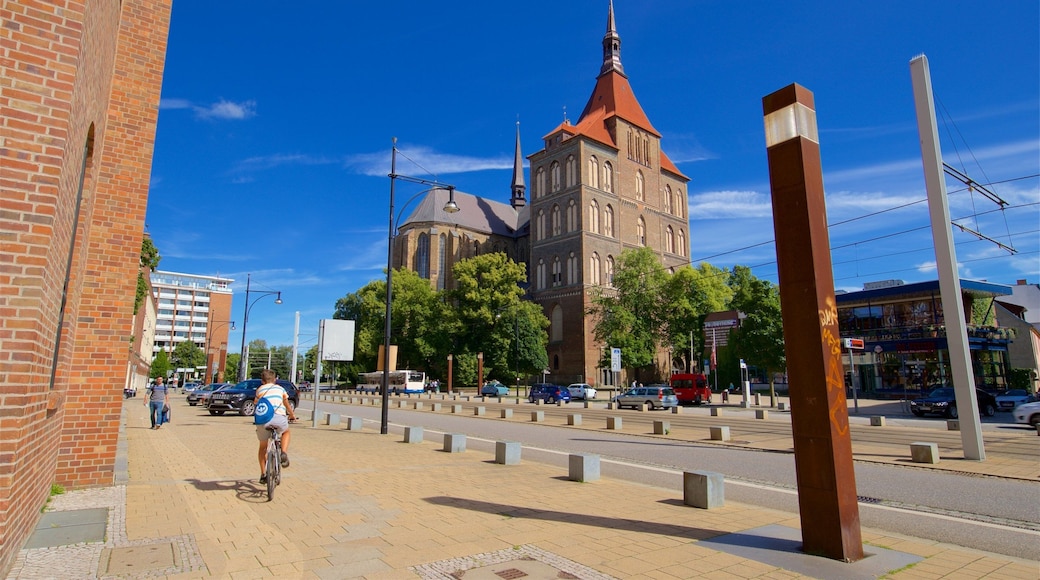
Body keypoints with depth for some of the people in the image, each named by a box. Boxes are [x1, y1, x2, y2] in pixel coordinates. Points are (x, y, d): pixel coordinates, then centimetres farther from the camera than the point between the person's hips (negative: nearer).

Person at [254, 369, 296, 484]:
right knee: (286, 432, 32)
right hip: (279, 417, -1)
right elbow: (287, 404, 32)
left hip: (263, 421, 1)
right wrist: (292, 415, 48)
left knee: (263, 447, 22)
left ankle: (263, 474, 20)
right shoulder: (280, 388, 22)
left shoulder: (260, 389, 20)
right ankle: (284, 453, 7)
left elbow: (255, 405, 18)